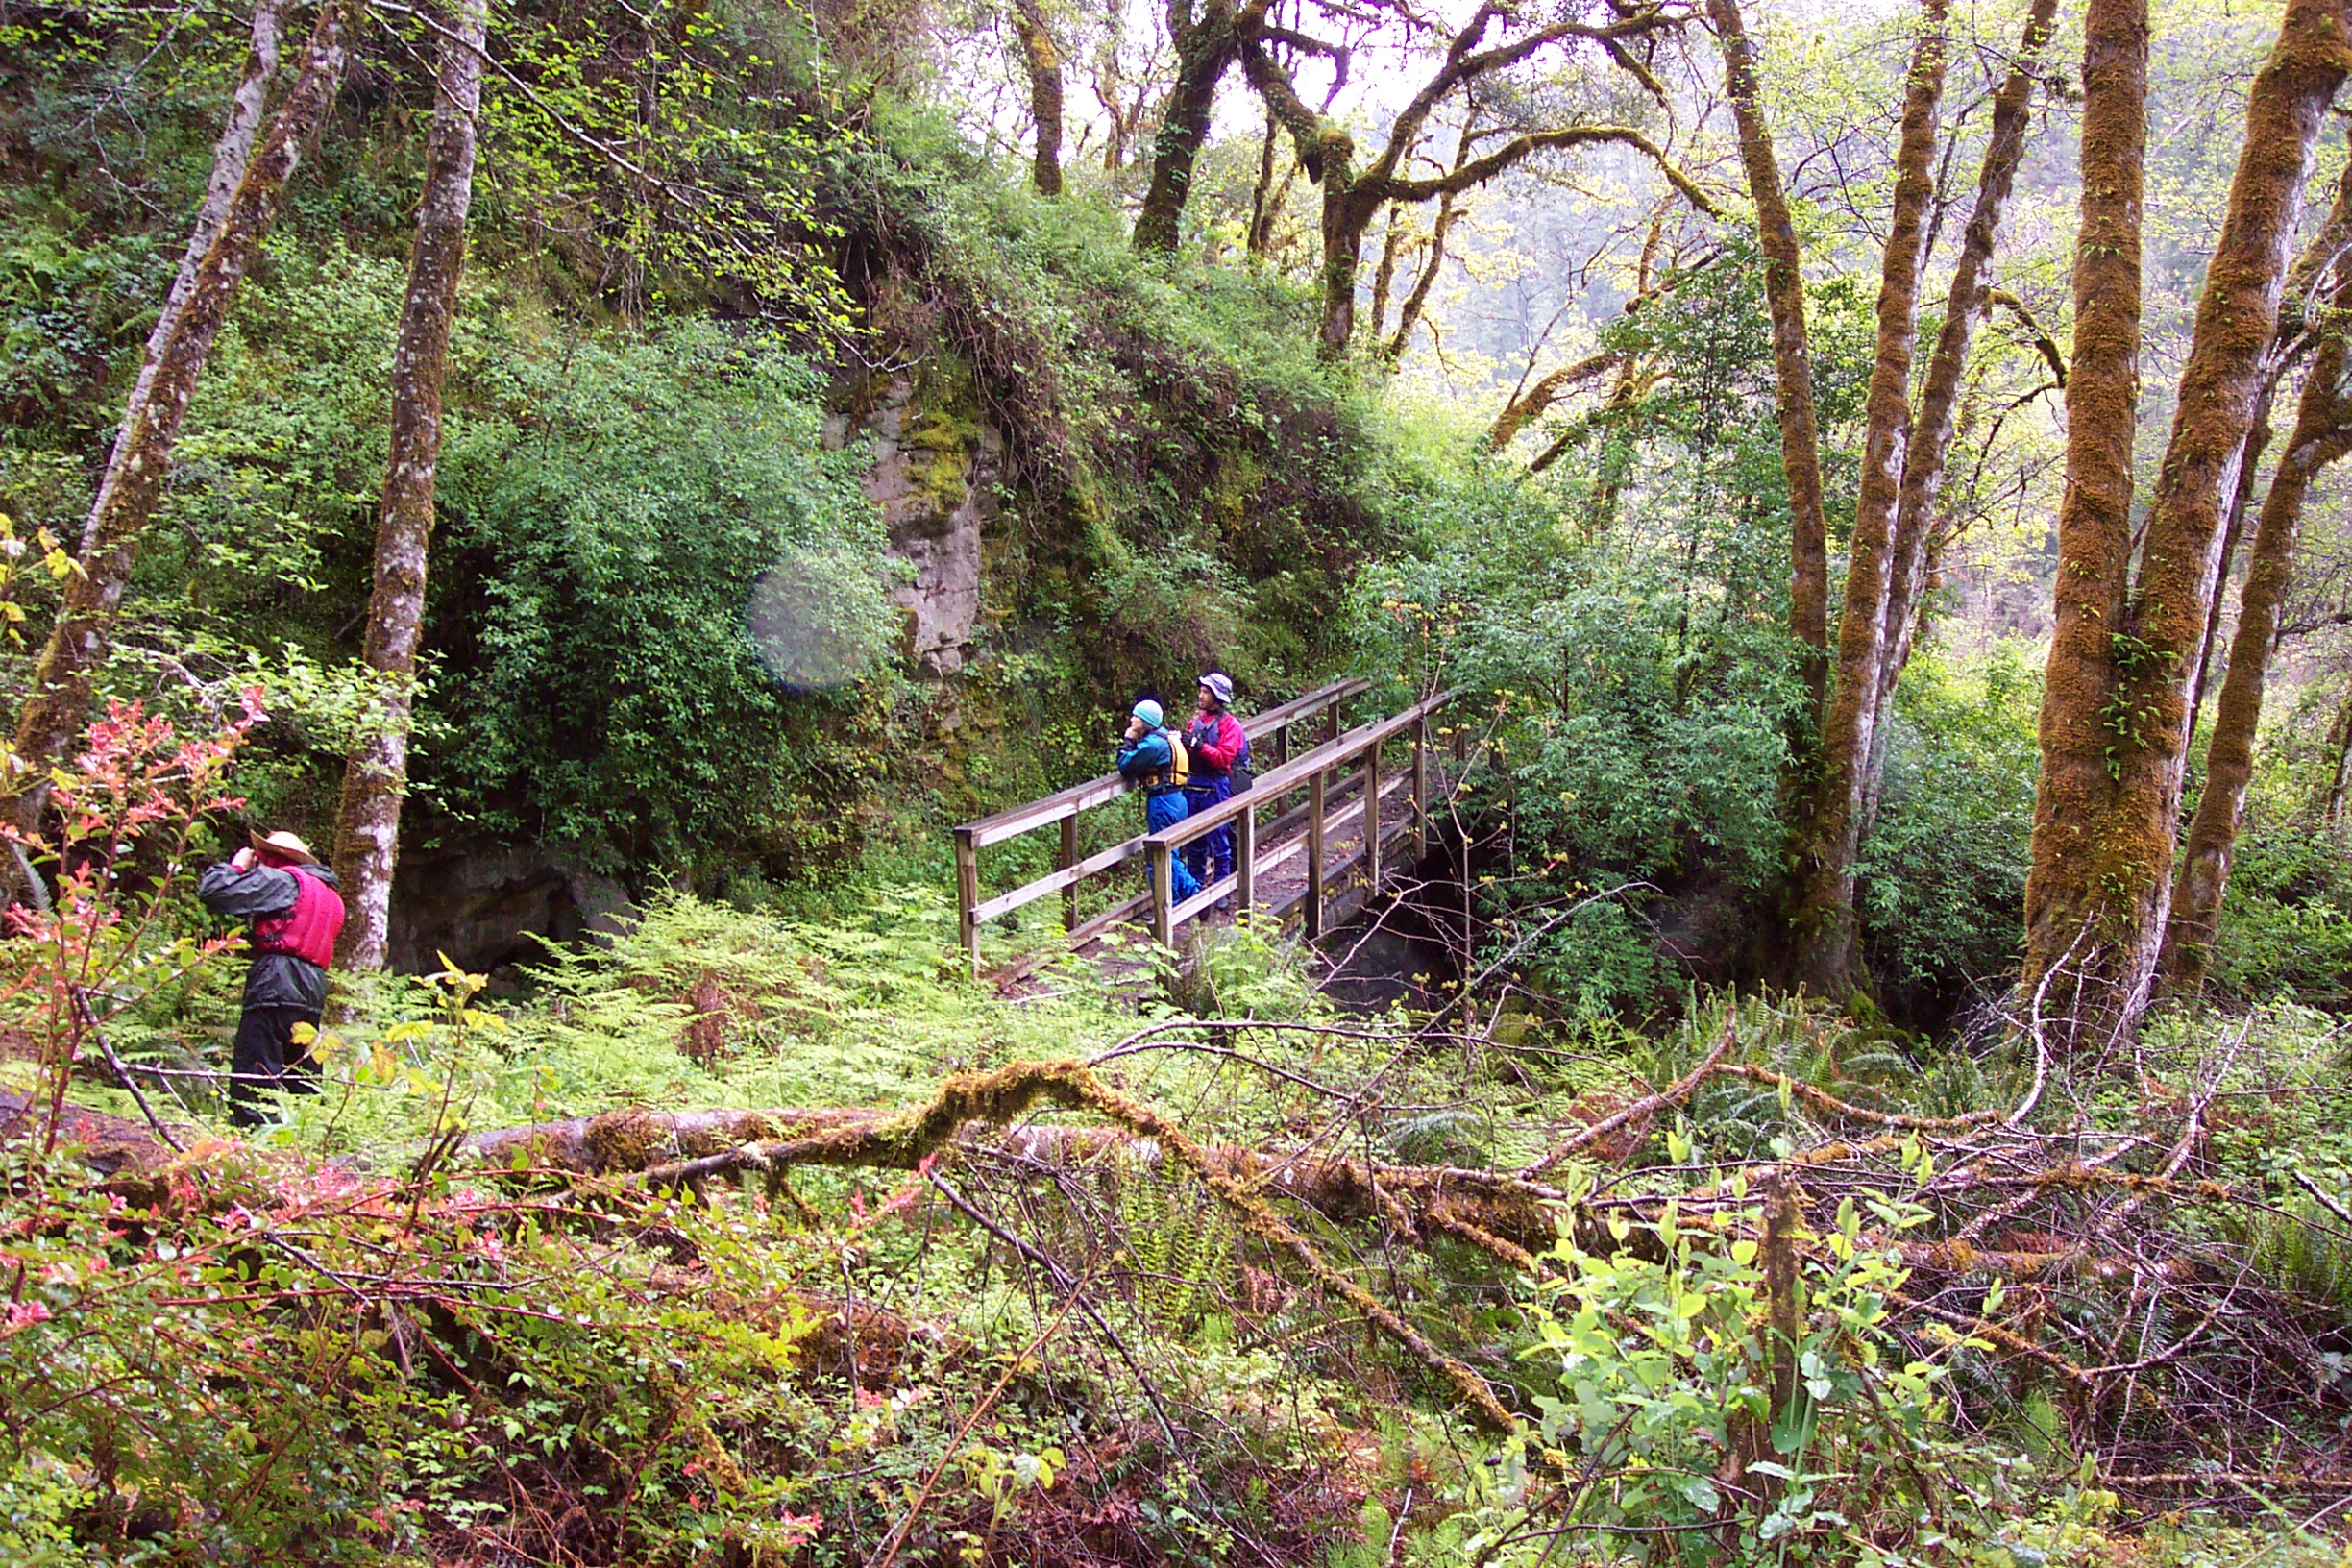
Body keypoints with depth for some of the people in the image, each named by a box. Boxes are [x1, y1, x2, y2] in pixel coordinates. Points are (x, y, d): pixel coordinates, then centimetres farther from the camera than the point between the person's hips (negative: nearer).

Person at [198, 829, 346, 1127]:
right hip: (314, 990, 8)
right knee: (302, 1082, 10)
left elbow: (212, 891, -5)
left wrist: (236, 866, 12)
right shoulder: (330, 895, 26)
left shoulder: (281, 880, 1)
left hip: (276, 985, -8)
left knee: (251, 1079, -11)